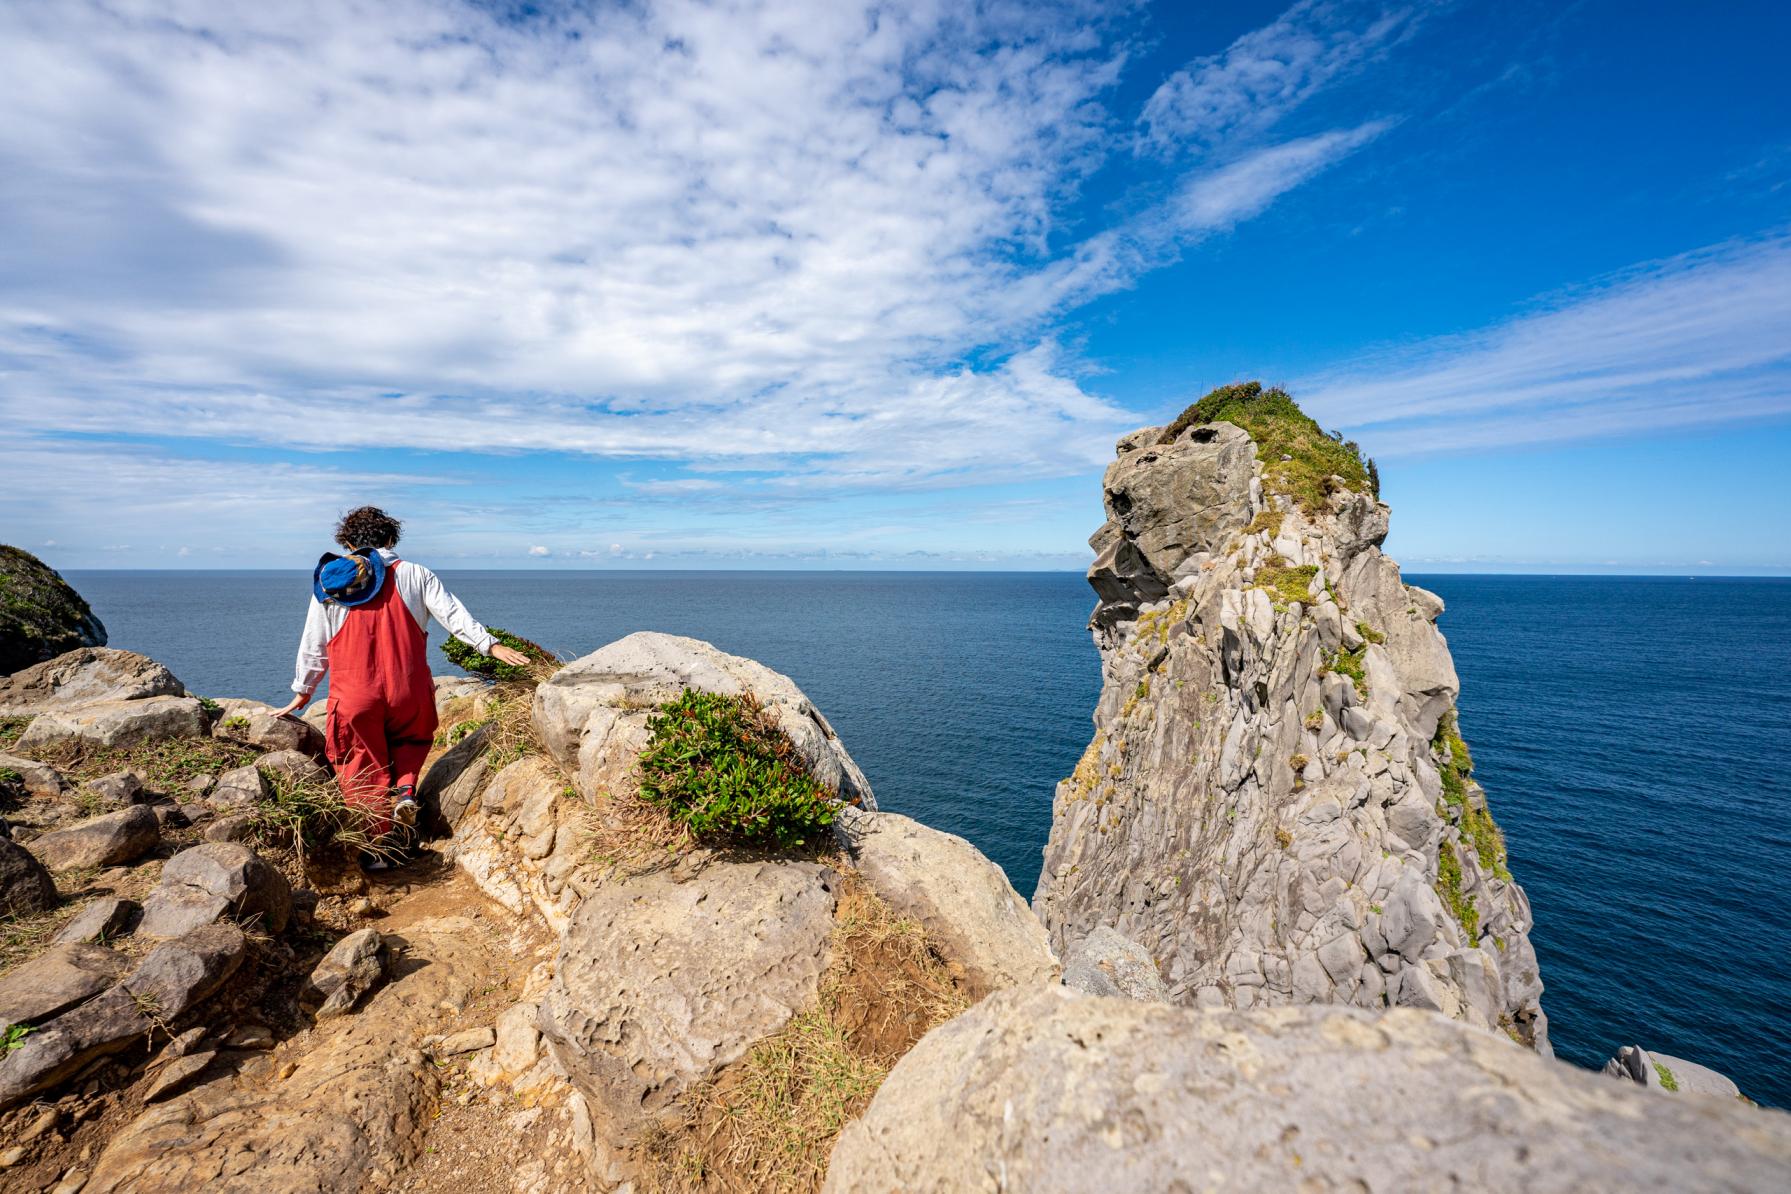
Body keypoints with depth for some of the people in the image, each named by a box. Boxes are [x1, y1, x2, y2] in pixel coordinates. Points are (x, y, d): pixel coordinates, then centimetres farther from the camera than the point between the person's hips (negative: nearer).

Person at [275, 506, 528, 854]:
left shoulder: (328, 581, 6)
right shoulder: (415, 574, 3)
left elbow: (312, 645, 11)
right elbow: (453, 615, -6)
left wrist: (303, 691, 21)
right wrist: (490, 644, -5)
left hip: (354, 698, 0)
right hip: (409, 692, 0)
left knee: (365, 774, 12)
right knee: (410, 739, 28)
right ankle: (405, 789, 1)